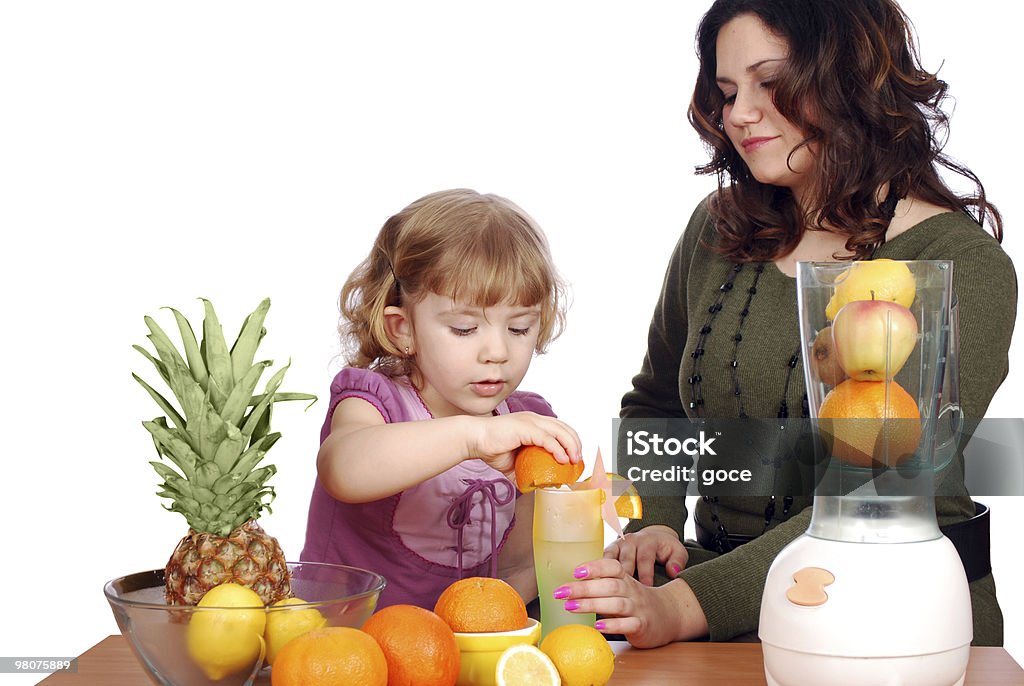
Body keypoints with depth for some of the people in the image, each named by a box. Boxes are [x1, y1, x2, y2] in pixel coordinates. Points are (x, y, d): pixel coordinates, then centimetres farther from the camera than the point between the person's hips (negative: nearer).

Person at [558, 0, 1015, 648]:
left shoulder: (966, 268, -10)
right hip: (729, 605, 5)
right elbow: (655, 406, 20)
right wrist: (654, 525, -1)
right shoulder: (718, 231, 7)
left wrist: (684, 606, -30)